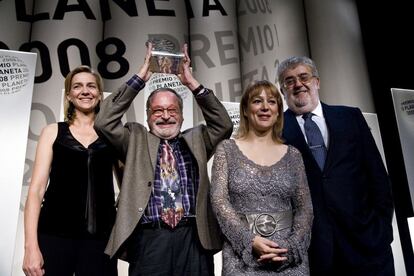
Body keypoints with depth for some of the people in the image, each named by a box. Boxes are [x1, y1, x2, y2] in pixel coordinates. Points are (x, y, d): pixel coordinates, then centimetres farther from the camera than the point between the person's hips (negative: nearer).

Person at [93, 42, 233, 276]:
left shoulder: (196, 140, 15)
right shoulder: (136, 139, 11)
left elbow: (224, 125, 2)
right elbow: (105, 122, -1)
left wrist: (192, 82, -1)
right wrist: (141, 76, -3)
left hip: (194, 241, 2)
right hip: (150, 240, -1)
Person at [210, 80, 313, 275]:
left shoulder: (293, 155, 5)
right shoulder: (227, 149, 0)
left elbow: (305, 208, 4)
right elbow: (219, 201, -7)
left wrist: (291, 247, -10)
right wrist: (251, 241, -16)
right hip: (242, 254, -2)